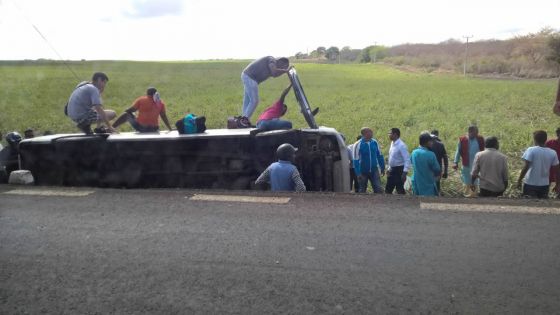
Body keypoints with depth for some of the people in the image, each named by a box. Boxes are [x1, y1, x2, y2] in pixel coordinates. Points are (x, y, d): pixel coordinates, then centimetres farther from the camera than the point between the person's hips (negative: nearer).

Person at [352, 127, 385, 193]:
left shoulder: (374, 142, -1)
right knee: (362, 190, 11)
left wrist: (382, 168, 13)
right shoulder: (358, 144, -14)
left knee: (379, 189, -3)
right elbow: (356, 160, -13)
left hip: (374, 170, 3)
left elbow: (379, 156, 10)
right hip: (363, 172, -3)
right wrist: (358, 173, -15)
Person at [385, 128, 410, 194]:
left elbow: (407, 160, -22)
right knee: (388, 190, 13)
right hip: (392, 169, 9)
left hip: (399, 170, -9)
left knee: (400, 190, -1)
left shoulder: (401, 145, -18)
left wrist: (404, 173, -26)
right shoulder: (392, 143, 9)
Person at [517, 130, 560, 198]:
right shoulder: (552, 153, 0)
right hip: (544, 184, 4)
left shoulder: (531, 150, -11)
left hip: (530, 184, -3)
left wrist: (519, 180, -9)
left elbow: (526, 167, -16)